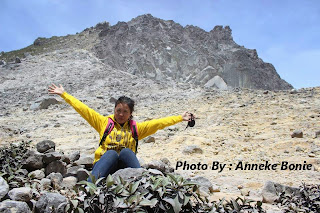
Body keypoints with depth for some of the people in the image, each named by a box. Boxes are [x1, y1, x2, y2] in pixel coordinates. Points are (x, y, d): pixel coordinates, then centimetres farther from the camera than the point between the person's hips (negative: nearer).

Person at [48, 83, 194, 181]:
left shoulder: (135, 128, 16)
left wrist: (180, 118, 4)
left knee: (126, 151, -29)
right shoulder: (104, 122, 12)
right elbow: (83, 109, 9)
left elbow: (158, 123, 10)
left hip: (126, 167, 1)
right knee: (111, 153, -34)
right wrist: (63, 94, 5)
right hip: (104, 165, -1)